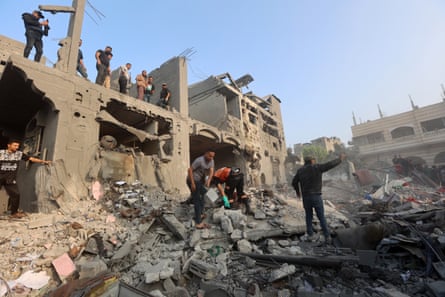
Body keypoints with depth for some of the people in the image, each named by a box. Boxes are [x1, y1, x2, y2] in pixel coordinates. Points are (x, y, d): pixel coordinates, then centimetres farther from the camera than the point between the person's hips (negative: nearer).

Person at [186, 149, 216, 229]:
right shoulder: (199, 160, -25)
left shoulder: (211, 161, -2)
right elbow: (190, 170, -23)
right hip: (193, 180, -9)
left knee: (201, 198, 22)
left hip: (200, 181, 9)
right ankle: (199, 223, -6)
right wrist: (192, 183, -25)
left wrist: (208, 180, -30)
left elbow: (211, 171, -12)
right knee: (197, 201, -9)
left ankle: (200, 214, 42)